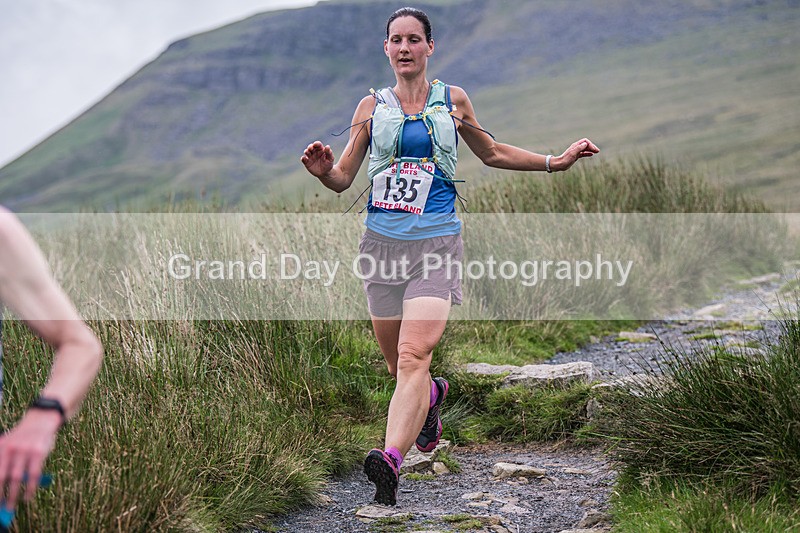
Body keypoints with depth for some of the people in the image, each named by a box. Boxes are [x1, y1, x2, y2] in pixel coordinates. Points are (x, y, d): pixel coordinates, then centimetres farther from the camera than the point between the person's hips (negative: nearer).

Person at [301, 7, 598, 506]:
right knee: (398, 366, 10)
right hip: (382, 241, 2)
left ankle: (392, 459, -34)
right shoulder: (372, 106, 7)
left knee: (414, 357, -20)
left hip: (435, 241, -2)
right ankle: (432, 396, 45)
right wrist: (322, 170, -15)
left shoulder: (452, 100, 8)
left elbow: (492, 152, 23)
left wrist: (556, 161, 18)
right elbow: (343, 178, 8)